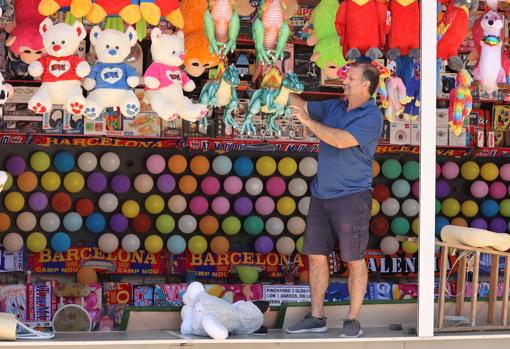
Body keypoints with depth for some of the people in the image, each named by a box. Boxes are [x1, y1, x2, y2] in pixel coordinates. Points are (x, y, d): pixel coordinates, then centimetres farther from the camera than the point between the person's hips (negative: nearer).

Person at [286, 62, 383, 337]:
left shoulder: (372, 117, -10)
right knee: (316, 256, 6)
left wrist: (308, 122, -16)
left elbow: (341, 140, -22)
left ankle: (353, 320, 6)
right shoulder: (334, 107, 12)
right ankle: (316, 317, 13)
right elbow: (302, 105, 21)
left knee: (354, 260, 0)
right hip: (321, 196, 7)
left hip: (351, 197, -7)